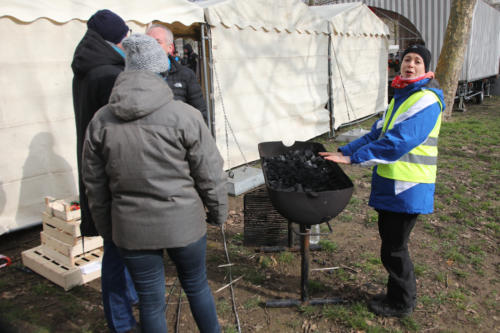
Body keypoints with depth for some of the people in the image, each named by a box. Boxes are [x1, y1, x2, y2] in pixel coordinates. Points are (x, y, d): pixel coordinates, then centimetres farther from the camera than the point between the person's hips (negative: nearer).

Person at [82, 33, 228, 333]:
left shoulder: (100, 121, -1)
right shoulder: (184, 116, -13)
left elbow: (95, 184, 5)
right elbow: (210, 174, -9)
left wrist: (106, 229, 17)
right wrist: (218, 213, 7)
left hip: (131, 228, 2)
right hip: (183, 222, -2)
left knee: (151, 301, 16)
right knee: (197, 286, 22)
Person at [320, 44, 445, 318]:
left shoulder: (427, 100, -15)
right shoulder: (400, 96, 15)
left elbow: (398, 141, -25)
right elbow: (378, 132, 16)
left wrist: (353, 157, -24)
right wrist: (343, 151, 7)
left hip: (407, 189, -9)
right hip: (389, 183, 9)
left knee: (394, 249, 2)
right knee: (389, 239, 19)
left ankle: (402, 304, 23)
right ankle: (397, 294, 37)